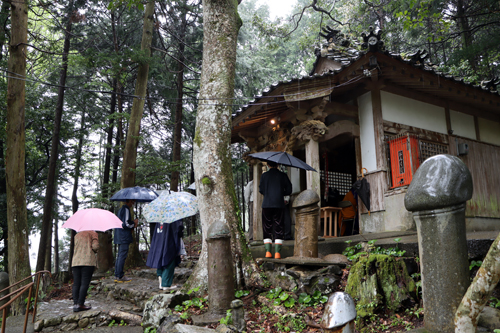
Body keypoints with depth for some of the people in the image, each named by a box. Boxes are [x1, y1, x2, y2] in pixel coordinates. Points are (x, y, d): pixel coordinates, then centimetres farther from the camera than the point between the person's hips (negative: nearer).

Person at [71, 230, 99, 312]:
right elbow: (95, 246, -7)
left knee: (76, 284, 3)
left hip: (75, 262, 5)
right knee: (85, 283, -7)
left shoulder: (77, 235, 23)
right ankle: (80, 304, -12)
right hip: (88, 261, -5)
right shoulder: (93, 233, 5)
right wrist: (95, 250, 14)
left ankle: (75, 303, -5)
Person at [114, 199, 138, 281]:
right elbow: (126, 224, -19)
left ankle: (117, 275, 19)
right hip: (124, 237, -10)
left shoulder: (120, 210, 18)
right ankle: (120, 276, -3)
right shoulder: (126, 210, -13)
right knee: (122, 256, -6)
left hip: (119, 237, 10)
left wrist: (132, 224, 17)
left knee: (120, 255, 14)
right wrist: (134, 223, -3)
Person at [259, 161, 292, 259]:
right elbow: (289, 190, 2)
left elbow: (261, 190, 1)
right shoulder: (282, 175, 4)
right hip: (279, 205, 0)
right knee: (279, 228, 4)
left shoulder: (264, 175, 3)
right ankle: (277, 252, -1)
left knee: (267, 228, 7)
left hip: (267, 205, 0)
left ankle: (268, 252, 1)